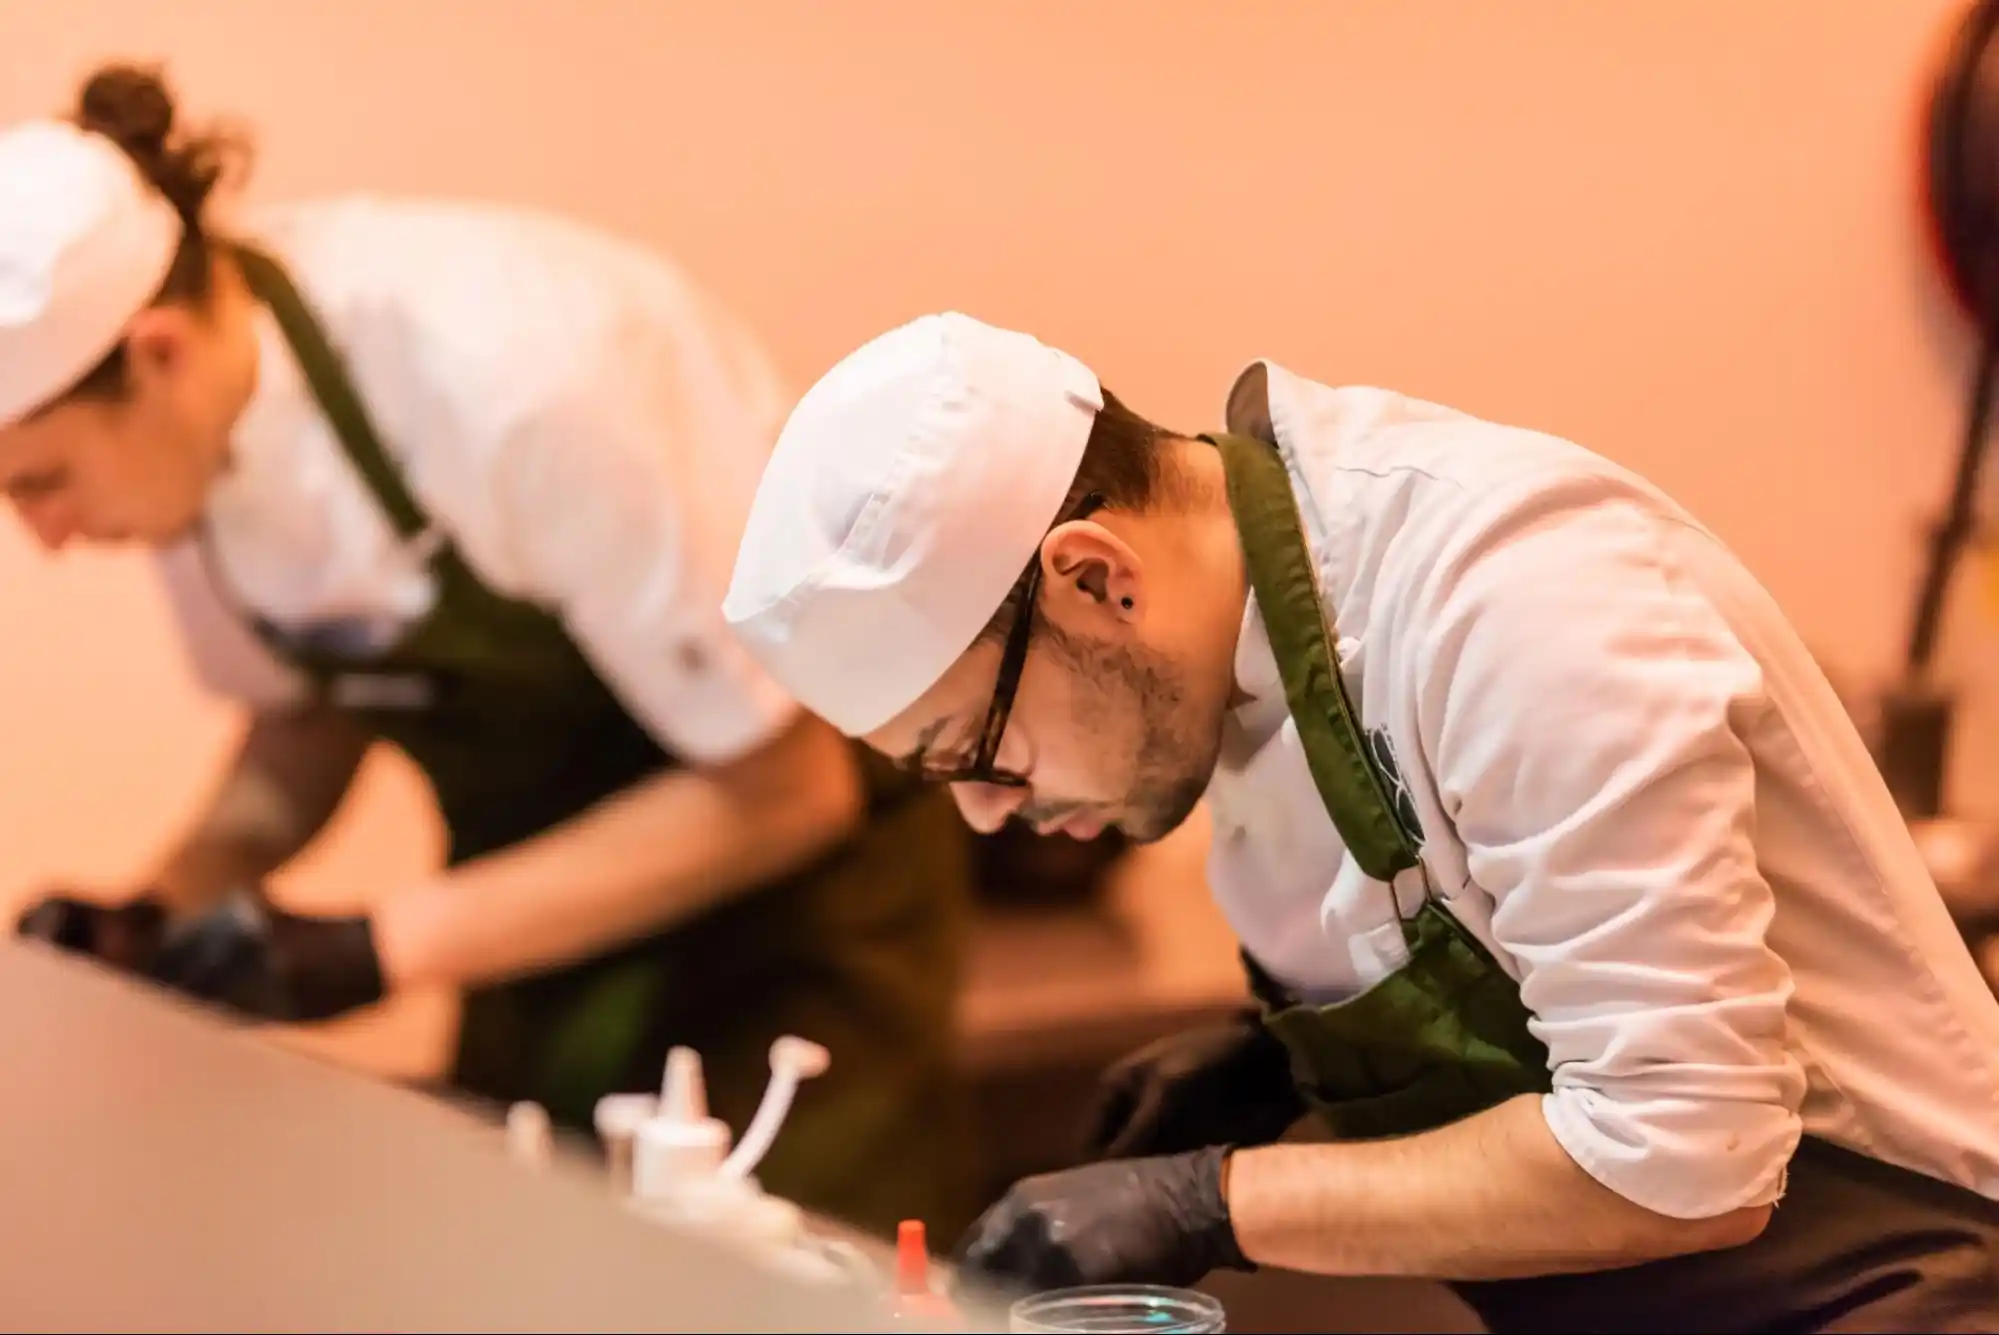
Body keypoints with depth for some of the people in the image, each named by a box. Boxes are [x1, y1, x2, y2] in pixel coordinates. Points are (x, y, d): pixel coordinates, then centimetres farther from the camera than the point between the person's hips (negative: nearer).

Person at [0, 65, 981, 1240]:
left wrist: (378, 947, -25)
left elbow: (784, 790, -23)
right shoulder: (185, 429, -13)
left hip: (785, 859, -5)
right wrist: (165, 909, -13)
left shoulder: (507, 378, -33)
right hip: (553, 879, 6)